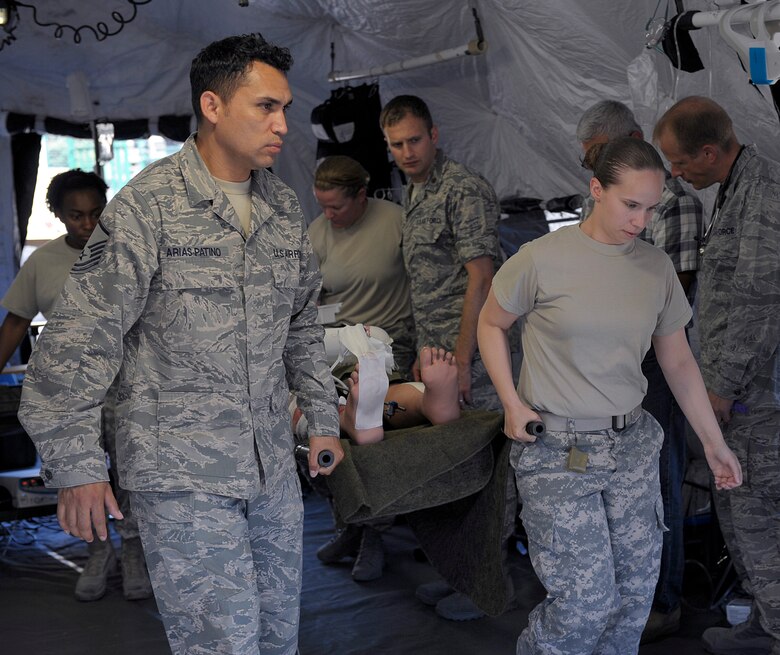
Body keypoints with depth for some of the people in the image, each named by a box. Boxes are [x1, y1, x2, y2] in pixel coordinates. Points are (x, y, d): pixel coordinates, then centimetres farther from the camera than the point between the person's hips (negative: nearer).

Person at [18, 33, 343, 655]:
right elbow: (79, 340, -12)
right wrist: (75, 464, -14)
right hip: (183, 475, -6)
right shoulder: (147, 206, -11)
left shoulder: (284, 206, 9)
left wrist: (322, 416, 19)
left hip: (274, 465, 7)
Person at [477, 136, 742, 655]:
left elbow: (678, 361, 12)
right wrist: (513, 405, -7)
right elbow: (491, 325, 3)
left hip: (631, 446, 5)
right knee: (586, 601, -6)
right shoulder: (541, 259, -10)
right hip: (557, 453, -5)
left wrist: (714, 442, 13)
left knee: (636, 593, 8)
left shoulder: (657, 268, 3)